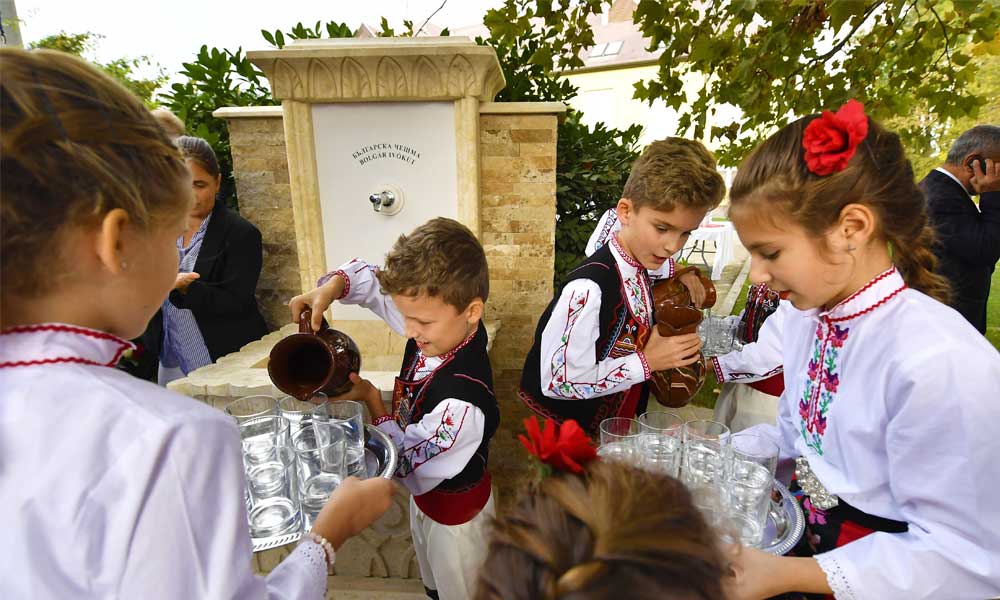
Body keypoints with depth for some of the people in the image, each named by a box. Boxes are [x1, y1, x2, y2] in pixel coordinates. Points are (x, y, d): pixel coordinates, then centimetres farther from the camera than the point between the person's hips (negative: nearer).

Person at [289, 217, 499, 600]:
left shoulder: (462, 404, -41)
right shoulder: (437, 324, -20)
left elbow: (409, 468, -27)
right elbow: (374, 282, -5)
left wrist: (371, 400, -21)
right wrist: (331, 287, -25)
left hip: (453, 512, -7)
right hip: (425, 496, 7)